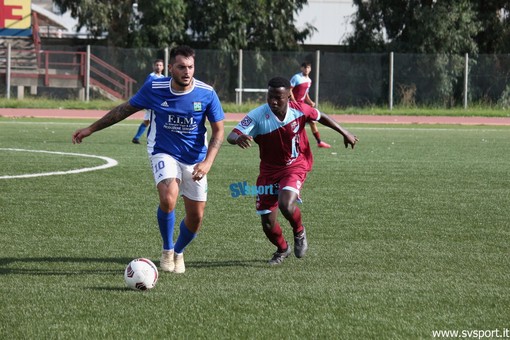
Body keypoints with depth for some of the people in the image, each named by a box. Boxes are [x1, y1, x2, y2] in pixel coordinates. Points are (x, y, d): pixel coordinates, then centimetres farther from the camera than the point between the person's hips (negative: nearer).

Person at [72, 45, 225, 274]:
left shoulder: (207, 94, -14)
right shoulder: (154, 88, -13)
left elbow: (218, 131, -4)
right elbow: (125, 109, 3)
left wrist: (207, 162, -18)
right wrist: (91, 129, 5)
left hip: (195, 159, 2)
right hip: (163, 153, -2)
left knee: (195, 217, 4)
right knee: (168, 199, -29)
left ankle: (178, 252, 37)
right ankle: (167, 250, -4)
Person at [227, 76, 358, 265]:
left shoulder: (299, 109, -15)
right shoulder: (258, 116, -21)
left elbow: (321, 117, 6)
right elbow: (231, 136, -30)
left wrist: (344, 133, 14)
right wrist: (238, 138, -54)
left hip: (295, 166, -1)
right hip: (269, 170, 1)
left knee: (286, 205, -29)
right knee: (268, 224, 3)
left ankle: (299, 232, 7)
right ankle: (282, 249, 38)